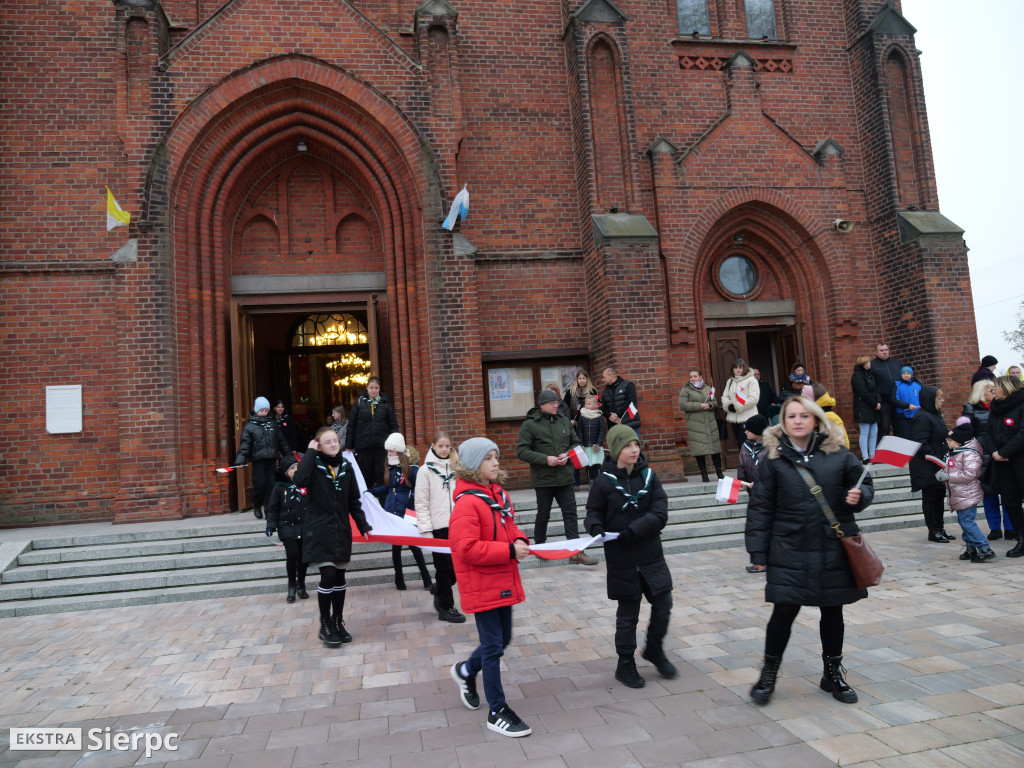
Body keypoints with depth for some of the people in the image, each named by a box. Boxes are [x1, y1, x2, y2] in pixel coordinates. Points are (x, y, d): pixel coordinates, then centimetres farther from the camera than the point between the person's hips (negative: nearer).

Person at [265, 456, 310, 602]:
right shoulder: (280, 487, -2)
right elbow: (273, 508, 2)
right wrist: (271, 525, -8)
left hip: (304, 527, 2)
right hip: (287, 528, -2)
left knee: (303, 557, 7)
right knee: (292, 555, -13)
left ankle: (301, 586, 25)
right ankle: (292, 585, 8)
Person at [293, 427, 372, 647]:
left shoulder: (346, 467, 6)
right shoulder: (314, 466, -7)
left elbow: (353, 501, 11)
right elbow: (299, 480, -31)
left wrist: (363, 525, 9)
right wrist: (309, 452, -22)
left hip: (341, 531, 5)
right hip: (319, 531, -5)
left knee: (340, 577, 11)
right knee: (328, 575, -8)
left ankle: (338, 622, 25)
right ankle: (325, 625, 10)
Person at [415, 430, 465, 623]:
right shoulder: (426, 470, -3)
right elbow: (421, 503, -5)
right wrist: (426, 529, -10)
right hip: (438, 526, -4)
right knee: (444, 568, 4)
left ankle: (440, 593, 33)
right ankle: (446, 607, 19)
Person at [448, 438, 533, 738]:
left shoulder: (500, 495, 6)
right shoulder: (467, 503, -22)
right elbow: (468, 549, -26)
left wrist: (520, 540, -4)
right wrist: (510, 551, -26)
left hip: (504, 582, 9)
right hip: (482, 586, -8)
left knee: (503, 639, 19)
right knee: (493, 646, 2)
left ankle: (465, 671, 45)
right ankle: (497, 712, 17)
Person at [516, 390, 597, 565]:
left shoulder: (564, 421, 7)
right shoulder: (529, 425, -7)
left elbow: (576, 443, 14)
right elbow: (521, 451, -11)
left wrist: (567, 455, -7)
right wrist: (545, 459, -18)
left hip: (564, 477, 4)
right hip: (543, 479, -4)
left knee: (570, 513, 2)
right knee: (543, 514, 10)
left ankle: (576, 552, 5)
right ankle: (539, 545, 31)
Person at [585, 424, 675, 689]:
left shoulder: (649, 476, -3)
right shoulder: (604, 482, -9)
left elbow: (660, 513, -10)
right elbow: (594, 512, 2)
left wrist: (632, 531, -23)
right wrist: (596, 528, -21)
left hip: (651, 553, 3)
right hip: (621, 558, -2)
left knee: (663, 603, 5)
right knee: (628, 613, 8)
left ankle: (654, 649, 33)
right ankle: (625, 664, 27)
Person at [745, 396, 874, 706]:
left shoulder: (839, 455, 1)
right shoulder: (774, 459, -3)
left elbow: (865, 485, 14)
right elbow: (760, 508, -2)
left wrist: (858, 496, -11)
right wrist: (758, 552, -5)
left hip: (834, 549, 2)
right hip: (790, 551, -2)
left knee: (832, 611, 14)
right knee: (784, 610, -2)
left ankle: (833, 673, 35)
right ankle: (768, 674, 18)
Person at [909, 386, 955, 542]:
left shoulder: (936, 415, 14)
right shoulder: (922, 418, -18)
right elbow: (921, 443, -23)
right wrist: (935, 457, -24)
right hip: (926, 467, -10)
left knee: (940, 496, 15)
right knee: (929, 497, 0)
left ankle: (940, 528, 25)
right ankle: (933, 531, 9)